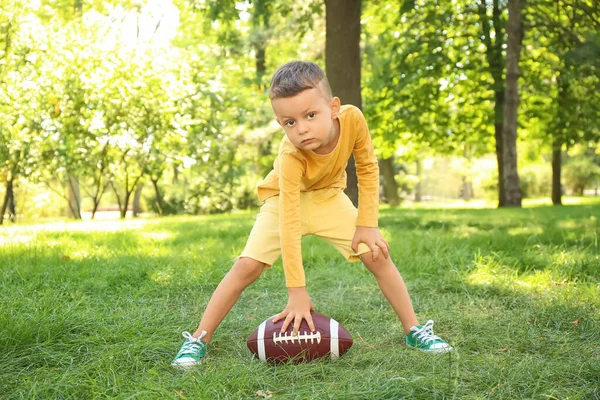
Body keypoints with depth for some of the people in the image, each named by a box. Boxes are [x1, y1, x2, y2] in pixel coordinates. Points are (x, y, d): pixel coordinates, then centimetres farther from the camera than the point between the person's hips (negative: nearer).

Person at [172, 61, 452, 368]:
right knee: (247, 266, -17)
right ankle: (198, 340, -5)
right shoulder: (291, 158, -37)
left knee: (378, 255, -8)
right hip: (285, 200, -3)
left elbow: (367, 168, -12)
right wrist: (297, 293, -38)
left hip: (328, 196, 3)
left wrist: (366, 224, -14)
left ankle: (414, 331, 7)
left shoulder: (352, 119, -31)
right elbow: (289, 223, -38)